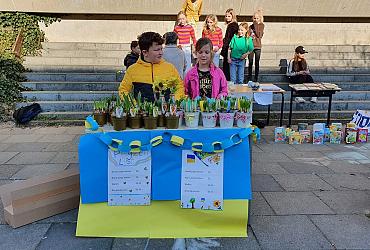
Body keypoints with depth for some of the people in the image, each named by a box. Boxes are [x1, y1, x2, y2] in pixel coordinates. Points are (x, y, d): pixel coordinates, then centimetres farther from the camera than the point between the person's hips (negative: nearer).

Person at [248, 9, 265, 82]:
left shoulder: (262, 25, 2)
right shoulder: (251, 26, 9)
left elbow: (259, 35, -12)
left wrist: (256, 25, -10)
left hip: (258, 46, -2)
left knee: (257, 63, 2)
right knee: (250, 63, 4)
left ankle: (256, 79, 8)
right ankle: (249, 78, 13)